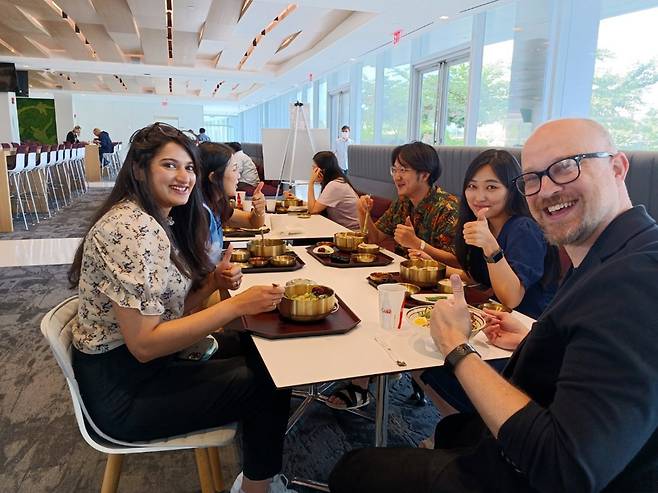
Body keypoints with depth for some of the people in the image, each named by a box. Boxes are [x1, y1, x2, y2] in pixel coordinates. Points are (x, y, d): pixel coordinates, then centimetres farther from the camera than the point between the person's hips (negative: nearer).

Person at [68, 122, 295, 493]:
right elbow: (144, 343, -28)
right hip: (123, 391, -9)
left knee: (258, 349, 12)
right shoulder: (130, 228, -25)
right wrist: (236, 305, -29)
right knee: (268, 382, -5)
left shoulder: (164, 221, 5)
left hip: (151, 363, 9)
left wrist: (213, 282, -10)